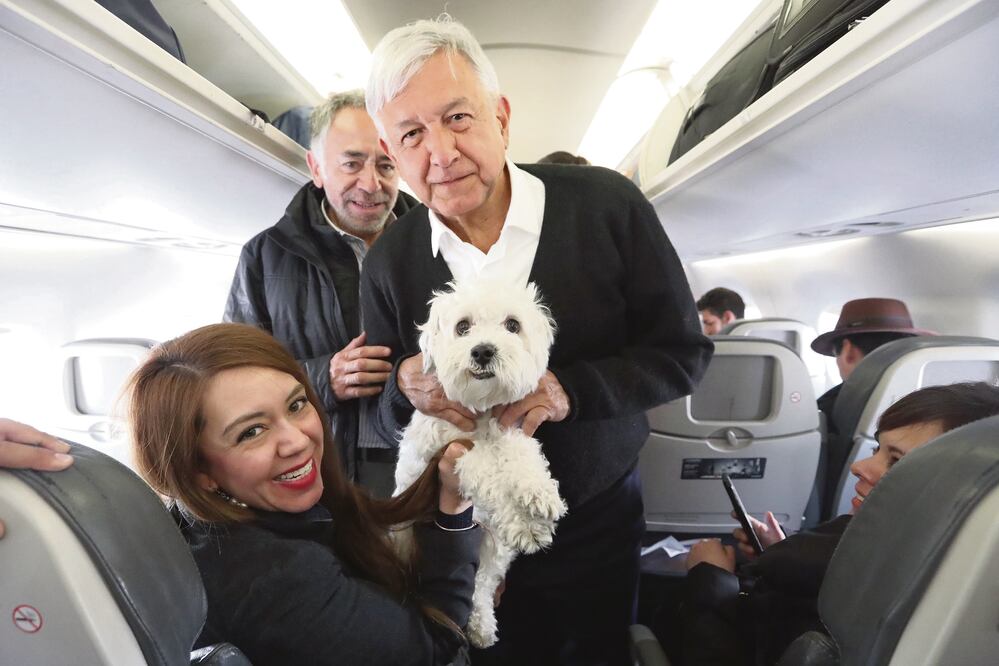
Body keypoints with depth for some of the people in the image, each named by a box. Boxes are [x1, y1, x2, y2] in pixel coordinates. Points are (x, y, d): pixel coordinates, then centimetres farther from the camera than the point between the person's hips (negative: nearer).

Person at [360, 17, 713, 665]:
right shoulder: (389, 262, -8)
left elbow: (683, 352, -10)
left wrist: (571, 389, -26)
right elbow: (385, 415, 0)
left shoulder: (607, 204, -16)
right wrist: (407, 390, -24)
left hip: (599, 520, 0)